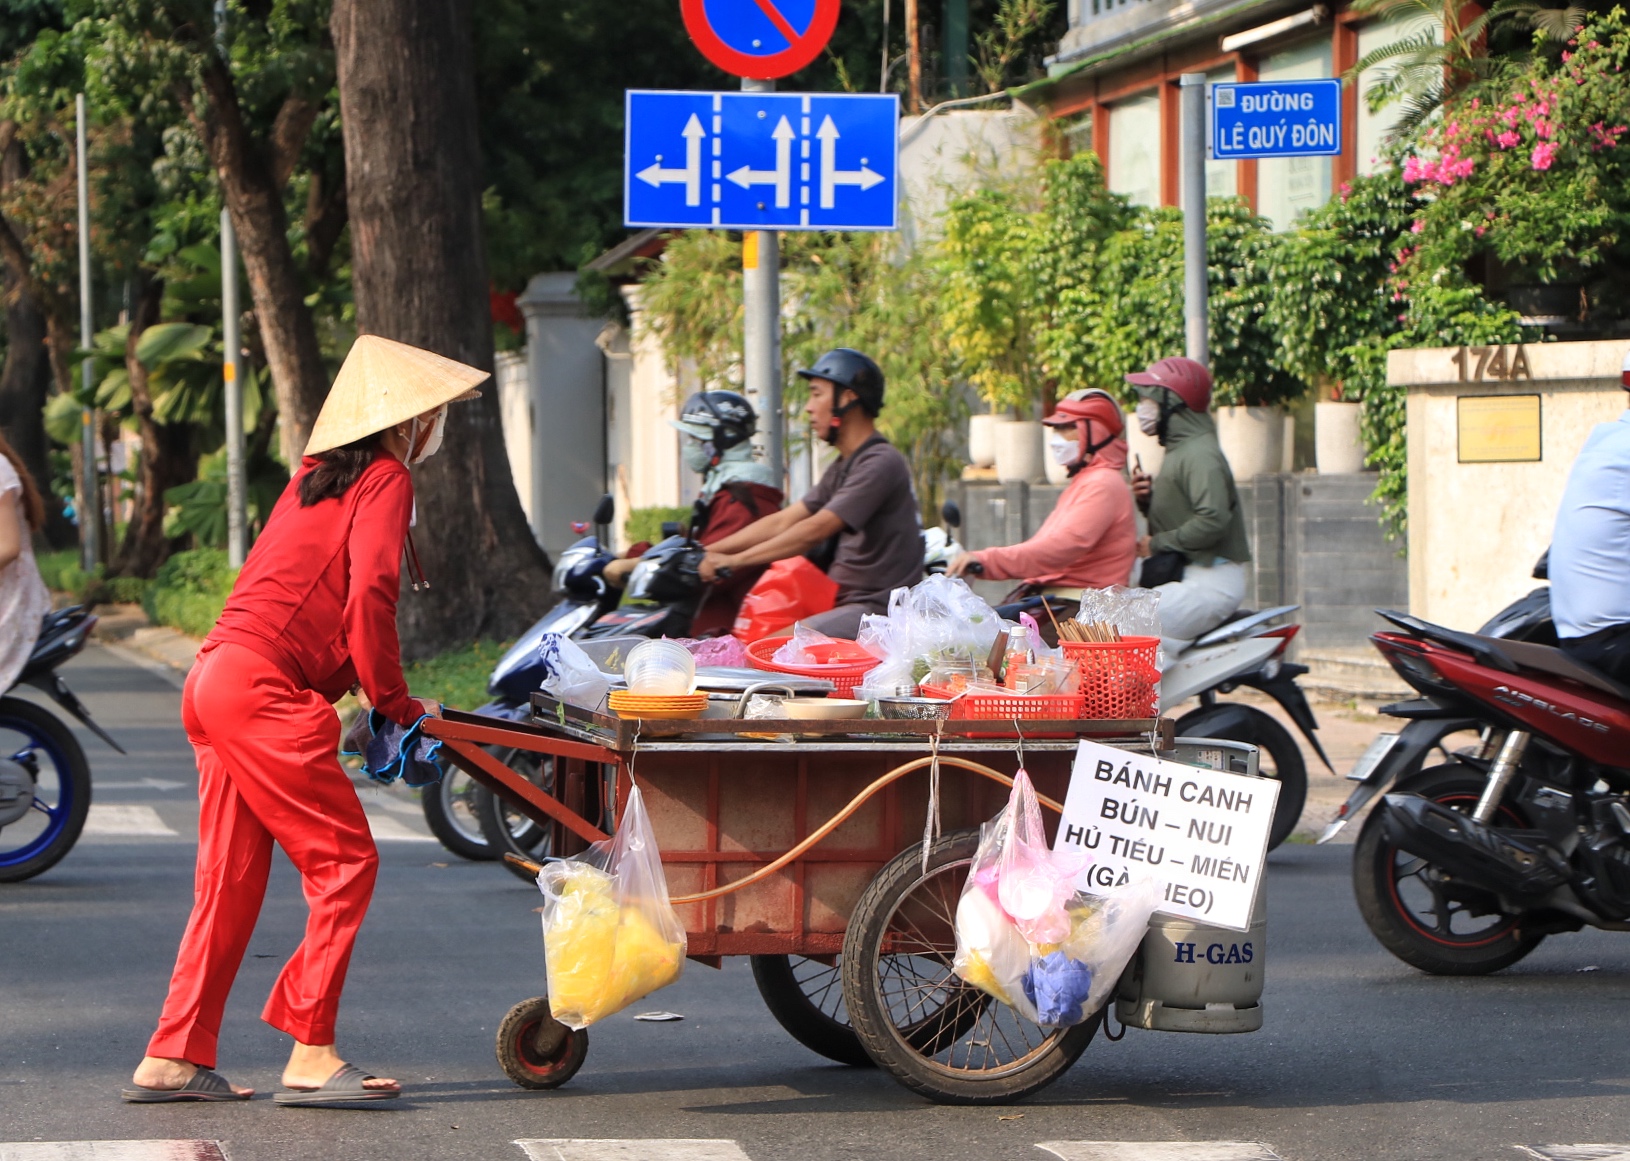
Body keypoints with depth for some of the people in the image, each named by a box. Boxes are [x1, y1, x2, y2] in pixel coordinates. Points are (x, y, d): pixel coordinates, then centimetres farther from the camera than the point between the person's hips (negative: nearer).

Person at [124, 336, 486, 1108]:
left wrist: (376, 700, 13)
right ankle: (310, 1056, -7)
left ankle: (174, 1058, 14)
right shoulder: (384, 478, -3)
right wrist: (394, 704, -7)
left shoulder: (319, 475, 23)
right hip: (263, 689, -9)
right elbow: (369, 596, -15)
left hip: (216, 680, 9)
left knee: (231, 878, 13)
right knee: (344, 863, -5)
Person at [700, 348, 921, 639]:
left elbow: (815, 530, -22)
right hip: (844, 604, 10)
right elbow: (782, 522, 15)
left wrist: (735, 560, -22)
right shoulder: (842, 469, 19)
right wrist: (709, 550, 6)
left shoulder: (880, 463, -14)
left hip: (876, 610, -10)